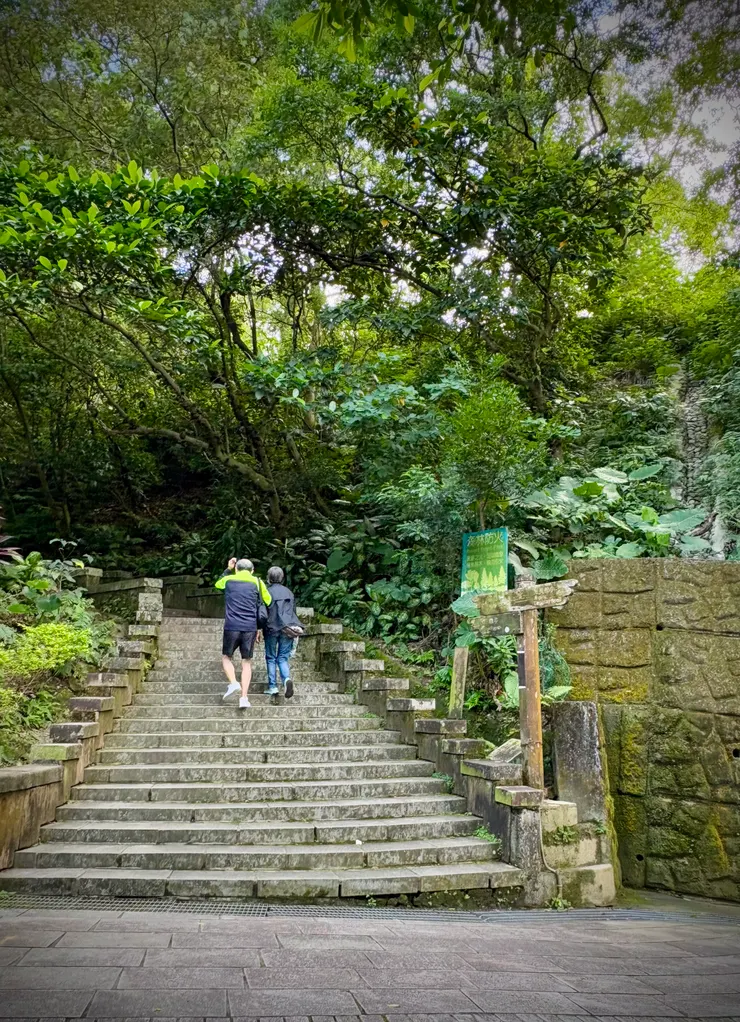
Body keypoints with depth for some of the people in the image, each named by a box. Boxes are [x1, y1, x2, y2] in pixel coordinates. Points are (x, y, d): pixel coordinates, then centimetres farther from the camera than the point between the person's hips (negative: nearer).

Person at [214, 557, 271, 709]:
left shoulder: (228, 580, 10)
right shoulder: (257, 582, 9)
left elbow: (218, 584, 33)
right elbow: (268, 602, 12)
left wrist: (228, 569, 36)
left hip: (231, 626, 0)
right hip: (250, 628, 0)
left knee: (226, 657, 17)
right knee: (246, 662, 7)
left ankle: (233, 683, -7)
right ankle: (244, 697, -3)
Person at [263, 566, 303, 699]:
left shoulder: (267, 592, -4)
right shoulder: (289, 592, 11)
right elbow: (293, 612, 15)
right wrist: (296, 627, 24)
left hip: (272, 628, -3)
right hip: (288, 629, 3)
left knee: (271, 658, 9)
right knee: (283, 658, 8)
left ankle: (272, 686, 5)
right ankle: (287, 678, -18)